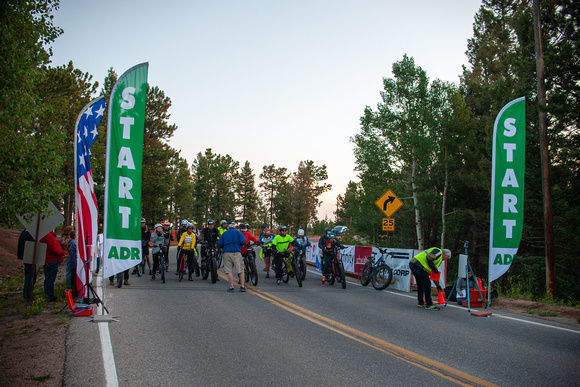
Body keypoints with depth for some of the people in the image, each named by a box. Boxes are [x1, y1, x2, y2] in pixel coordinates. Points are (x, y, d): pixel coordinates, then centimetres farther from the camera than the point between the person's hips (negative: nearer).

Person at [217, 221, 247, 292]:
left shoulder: (224, 234, 10)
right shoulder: (238, 233, 4)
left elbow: (219, 244, 8)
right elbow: (243, 242, -5)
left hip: (227, 253, 2)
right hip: (236, 253, -2)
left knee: (229, 271, 3)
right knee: (241, 270, 3)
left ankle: (231, 287, 1)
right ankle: (242, 286, 1)